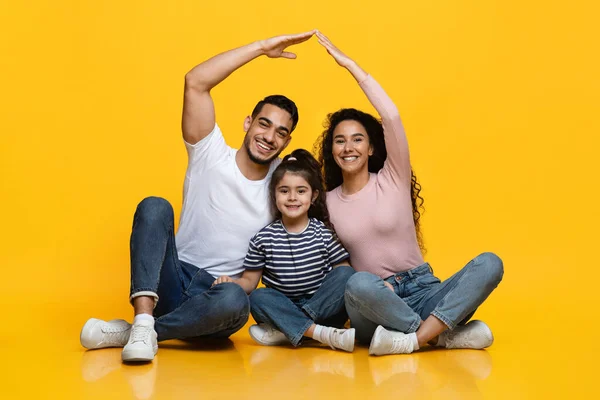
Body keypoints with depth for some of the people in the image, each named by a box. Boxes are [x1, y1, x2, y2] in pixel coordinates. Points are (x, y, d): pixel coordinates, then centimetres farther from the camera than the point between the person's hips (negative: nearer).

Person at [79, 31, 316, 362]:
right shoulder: (212, 156, -2)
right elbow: (195, 82, -14)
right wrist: (262, 47, -13)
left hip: (218, 298, 1)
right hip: (173, 284, 0)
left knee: (234, 300, -37)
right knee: (154, 207, -26)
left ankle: (128, 333, -21)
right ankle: (144, 320, -36)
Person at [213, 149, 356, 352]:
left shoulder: (324, 233, 0)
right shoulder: (264, 238, 0)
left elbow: (344, 271, 1)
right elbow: (249, 281, 4)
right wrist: (231, 282, -18)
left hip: (322, 306, 0)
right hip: (283, 309, 0)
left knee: (345, 274, -23)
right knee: (258, 297, -27)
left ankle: (286, 330, -27)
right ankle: (325, 334, -34)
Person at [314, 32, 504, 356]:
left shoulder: (393, 180, 2)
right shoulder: (328, 202, 7)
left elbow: (392, 117, -12)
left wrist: (350, 65, -12)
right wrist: (374, 288, -12)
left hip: (421, 291, 1)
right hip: (373, 304, -1)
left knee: (490, 264, -26)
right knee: (360, 284, -39)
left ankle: (414, 339, -34)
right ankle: (444, 334, -23)